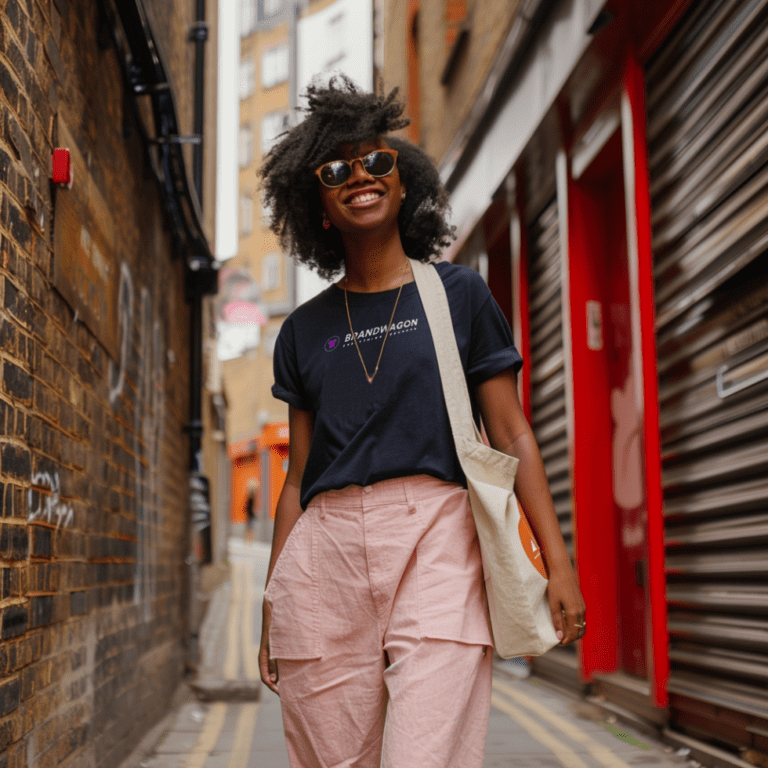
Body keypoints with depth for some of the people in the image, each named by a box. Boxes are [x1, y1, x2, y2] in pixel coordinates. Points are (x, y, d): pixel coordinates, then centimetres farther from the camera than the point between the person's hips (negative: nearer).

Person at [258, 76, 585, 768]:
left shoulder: (459, 294, 9)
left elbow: (513, 437, 6)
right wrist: (271, 610, 14)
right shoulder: (304, 330, 15)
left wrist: (558, 562, -2)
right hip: (325, 554, 3)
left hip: (435, 538, -2)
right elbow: (298, 478, 16)